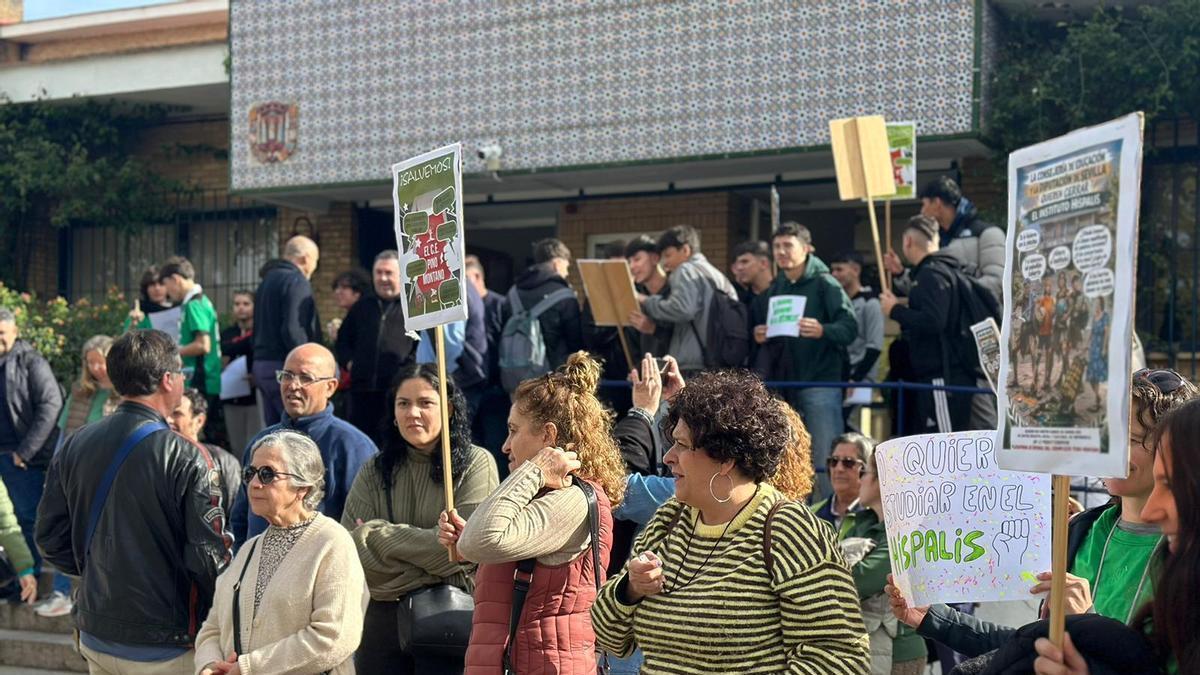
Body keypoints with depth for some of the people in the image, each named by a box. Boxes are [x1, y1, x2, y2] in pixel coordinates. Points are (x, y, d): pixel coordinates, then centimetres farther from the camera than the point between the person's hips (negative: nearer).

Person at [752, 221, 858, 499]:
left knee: (825, 459, -7)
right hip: (783, 383, 6)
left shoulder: (824, 284, -2)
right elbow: (756, 326, 21)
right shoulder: (772, 291, 16)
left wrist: (823, 331, -29)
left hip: (820, 382, -6)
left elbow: (850, 327, -11)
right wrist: (757, 337, -1)